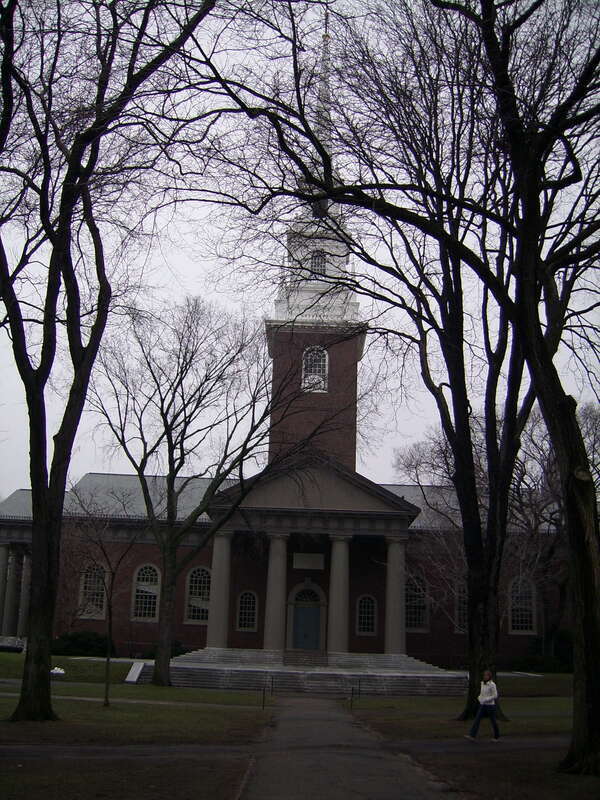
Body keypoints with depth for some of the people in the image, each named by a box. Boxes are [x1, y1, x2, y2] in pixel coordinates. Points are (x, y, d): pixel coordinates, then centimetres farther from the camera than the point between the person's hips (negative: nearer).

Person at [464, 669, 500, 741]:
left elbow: (495, 696, -16)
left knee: (493, 721, 7)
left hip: (490, 706, -6)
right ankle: (472, 735, -11)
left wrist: (485, 700, -20)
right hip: (482, 706, 6)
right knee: (477, 719, -5)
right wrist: (479, 698, 0)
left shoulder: (492, 685, -14)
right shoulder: (483, 683, 8)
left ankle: (497, 737, 25)